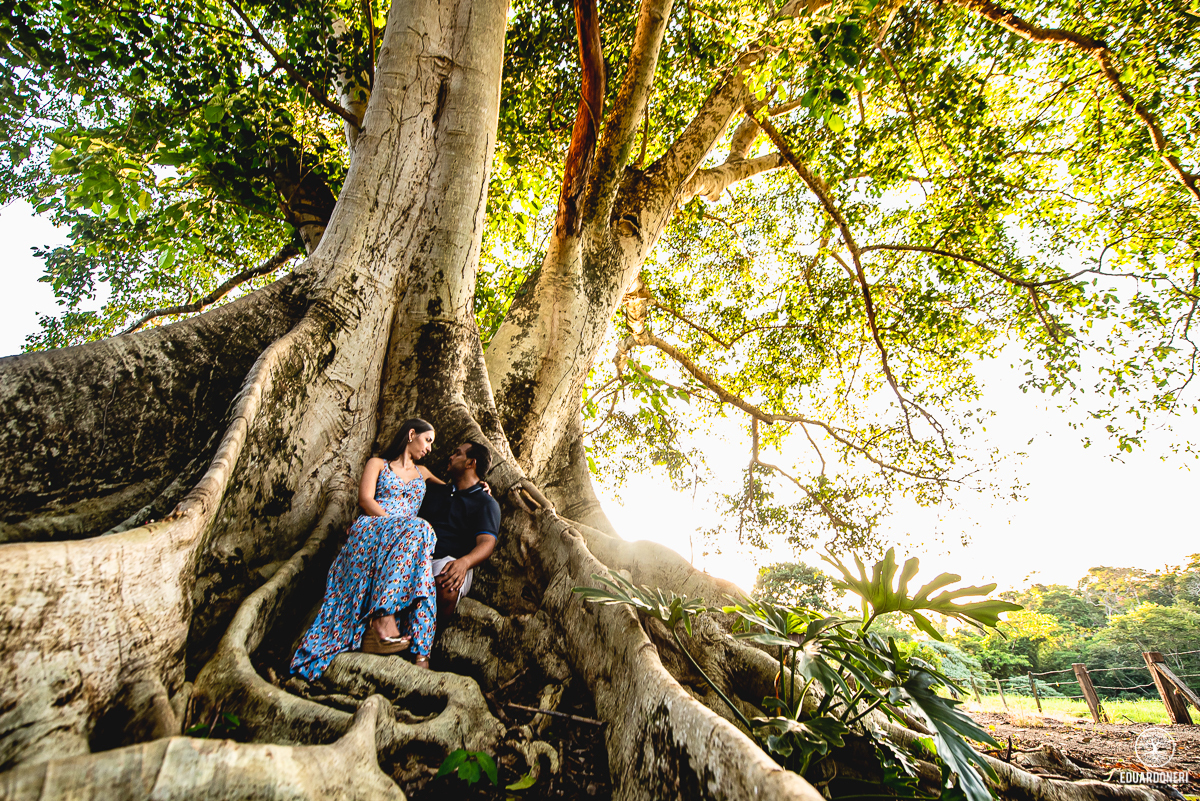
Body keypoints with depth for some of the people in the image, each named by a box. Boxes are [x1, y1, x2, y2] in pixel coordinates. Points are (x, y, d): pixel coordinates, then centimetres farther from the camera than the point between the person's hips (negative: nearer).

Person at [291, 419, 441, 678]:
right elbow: (365, 499, 1)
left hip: (407, 532, 4)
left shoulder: (422, 472, 31)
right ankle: (383, 616, -48)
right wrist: (396, 527, -14)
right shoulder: (377, 463, 17)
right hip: (370, 530, -3)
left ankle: (420, 650, -47)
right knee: (416, 529, -39)